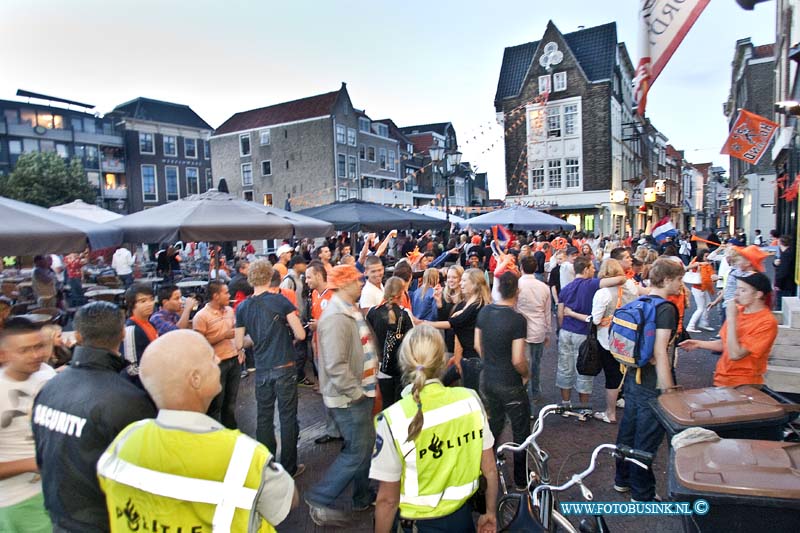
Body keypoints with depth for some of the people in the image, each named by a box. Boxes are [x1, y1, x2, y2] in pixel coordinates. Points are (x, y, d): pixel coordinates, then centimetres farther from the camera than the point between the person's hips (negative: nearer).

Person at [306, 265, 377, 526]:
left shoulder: (351, 311, 9)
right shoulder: (336, 318, -24)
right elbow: (336, 365, -29)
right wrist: (355, 393, -21)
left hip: (360, 392, 10)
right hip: (348, 398, -10)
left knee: (365, 445, 19)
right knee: (357, 451, -1)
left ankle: (362, 496, 35)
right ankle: (319, 498, 13)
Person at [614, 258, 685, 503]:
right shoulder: (665, 308, -19)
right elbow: (659, 352, -24)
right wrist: (669, 390, -20)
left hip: (632, 377, 9)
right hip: (652, 385, -8)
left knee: (628, 429, 19)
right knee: (647, 439, 5)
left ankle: (622, 479, 36)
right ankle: (642, 495, 19)